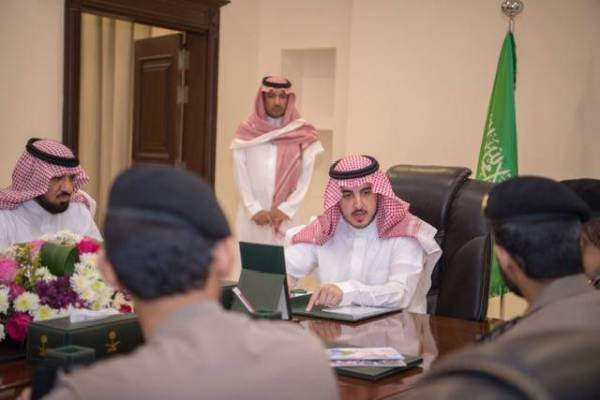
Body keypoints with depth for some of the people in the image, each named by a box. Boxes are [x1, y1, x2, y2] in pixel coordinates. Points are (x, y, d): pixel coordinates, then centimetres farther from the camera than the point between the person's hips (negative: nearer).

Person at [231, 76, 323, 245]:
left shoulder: (303, 134, 2)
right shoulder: (246, 132, 4)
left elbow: (305, 177, -1)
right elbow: (241, 175, 0)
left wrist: (286, 209, -8)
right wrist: (254, 209, -7)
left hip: (286, 215, -1)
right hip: (251, 214, 1)